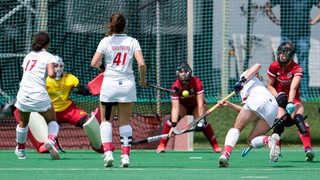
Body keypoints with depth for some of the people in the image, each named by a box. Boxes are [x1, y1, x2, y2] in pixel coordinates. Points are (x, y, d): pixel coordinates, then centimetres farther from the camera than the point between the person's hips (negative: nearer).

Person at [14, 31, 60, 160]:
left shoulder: (28, 56, 17)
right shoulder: (48, 57, 0)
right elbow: (51, 73, -15)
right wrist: (56, 74, 7)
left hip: (23, 94, 4)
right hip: (39, 95, -4)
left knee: (23, 123, 27)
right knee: (52, 121, 13)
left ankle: (20, 149, 40)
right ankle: (50, 140, -16)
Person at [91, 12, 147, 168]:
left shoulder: (106, 41, -2)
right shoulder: (132, 42, 0)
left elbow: (94, 63, -6)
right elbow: (141, 63, -9)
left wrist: (100, 64, 17)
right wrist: (143, 80, 8)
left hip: (109, 84, -1)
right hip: (127, 84, 1)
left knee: (106, 120, 9)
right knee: (125, 122, 8)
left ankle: (108, 152, -7)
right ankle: (125, 155, 1)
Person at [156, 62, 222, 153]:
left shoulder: (196, 83, -30)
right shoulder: (175, 86, -27)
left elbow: (200, 104, -33)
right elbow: (175, 107, -34)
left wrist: (201, 120, -43)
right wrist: (173, 125, -45)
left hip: (195, 105, -1)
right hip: (183, 105, 1)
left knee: (203, 124, -27)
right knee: (174, 117, -28)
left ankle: (215, 146, -11)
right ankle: (162, 145, -20)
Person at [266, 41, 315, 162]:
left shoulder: (297, 69, -13)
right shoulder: (274, 67, -4)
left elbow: (293, 87, -28)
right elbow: (269, 85, 3)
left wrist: (290, 103, -43)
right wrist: (277, 96, -17)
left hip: (293, 99, -1)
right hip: (279, 100, 1)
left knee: (299, 118, -30)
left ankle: (308, 149, -39)